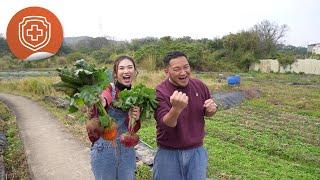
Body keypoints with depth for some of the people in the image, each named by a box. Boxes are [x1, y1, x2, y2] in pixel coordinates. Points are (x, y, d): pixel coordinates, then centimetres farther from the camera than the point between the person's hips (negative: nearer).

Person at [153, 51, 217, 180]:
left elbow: (207, 113, 10)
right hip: (169, 153, -3)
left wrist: (211, 109, -14)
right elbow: (165, 125, -26)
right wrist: (176, 109, -46)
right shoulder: (159, 92, -17)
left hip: (197, 151, 3)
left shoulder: (200, 86, -4)